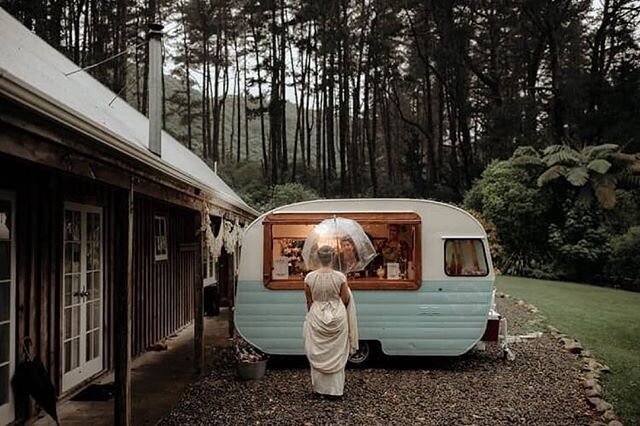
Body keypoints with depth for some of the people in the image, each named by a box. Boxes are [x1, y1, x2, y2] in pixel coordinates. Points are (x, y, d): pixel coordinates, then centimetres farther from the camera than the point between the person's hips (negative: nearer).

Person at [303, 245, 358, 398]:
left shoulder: (310, 277, -9)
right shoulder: (340, 277, -13)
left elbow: (309, 301, 3)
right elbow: (345, 300, -4)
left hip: (317, 317, 0)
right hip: (337, 317, 0)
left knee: (318, 354, 12)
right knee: (337, 355, 10)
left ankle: (320, 388, 19)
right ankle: (336, 389, 15)